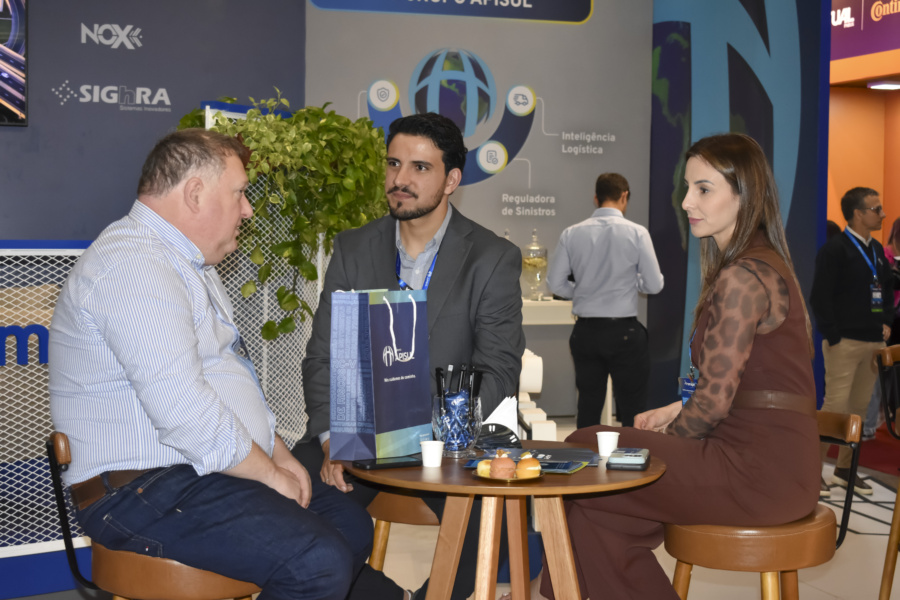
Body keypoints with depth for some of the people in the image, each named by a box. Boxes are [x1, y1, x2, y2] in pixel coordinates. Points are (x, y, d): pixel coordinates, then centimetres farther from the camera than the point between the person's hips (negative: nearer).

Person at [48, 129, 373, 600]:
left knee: (354, 528, 11)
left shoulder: (188, 262, 20)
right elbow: (182, 410, -26)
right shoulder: (133, 265, -17)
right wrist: (269, 474, -14)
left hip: (212, 471, 11)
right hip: (145, 491, -11)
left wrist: (279, 454, 10)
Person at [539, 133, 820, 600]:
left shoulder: (742, 277, -18)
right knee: (588, 447, 9)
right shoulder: (762, 263, 15)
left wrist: (665, 436, 1)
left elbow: (715, 400, -17)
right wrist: (674, 412, 11)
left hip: (760, 465, -10)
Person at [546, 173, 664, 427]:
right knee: (633, 410, 5)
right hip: (624, 331, -3)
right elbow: (655, 285, -5)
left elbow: (555, 284, 1)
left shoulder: (572, 234, 0)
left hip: (585, 331, 3)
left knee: (588, 409, 13)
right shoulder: (637, 233, -8)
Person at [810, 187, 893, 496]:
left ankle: (844, 469, 19)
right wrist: (833, 337, -16)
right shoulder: (834, 249, -10)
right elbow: (820, 297, -14)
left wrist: (886, 323, 9)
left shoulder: (877, 249, 13)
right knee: (835, 406, -7)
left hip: (874, 342, 7)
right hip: (845, 342, -7)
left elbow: (888, 289, 23)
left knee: (859, 407, 9)